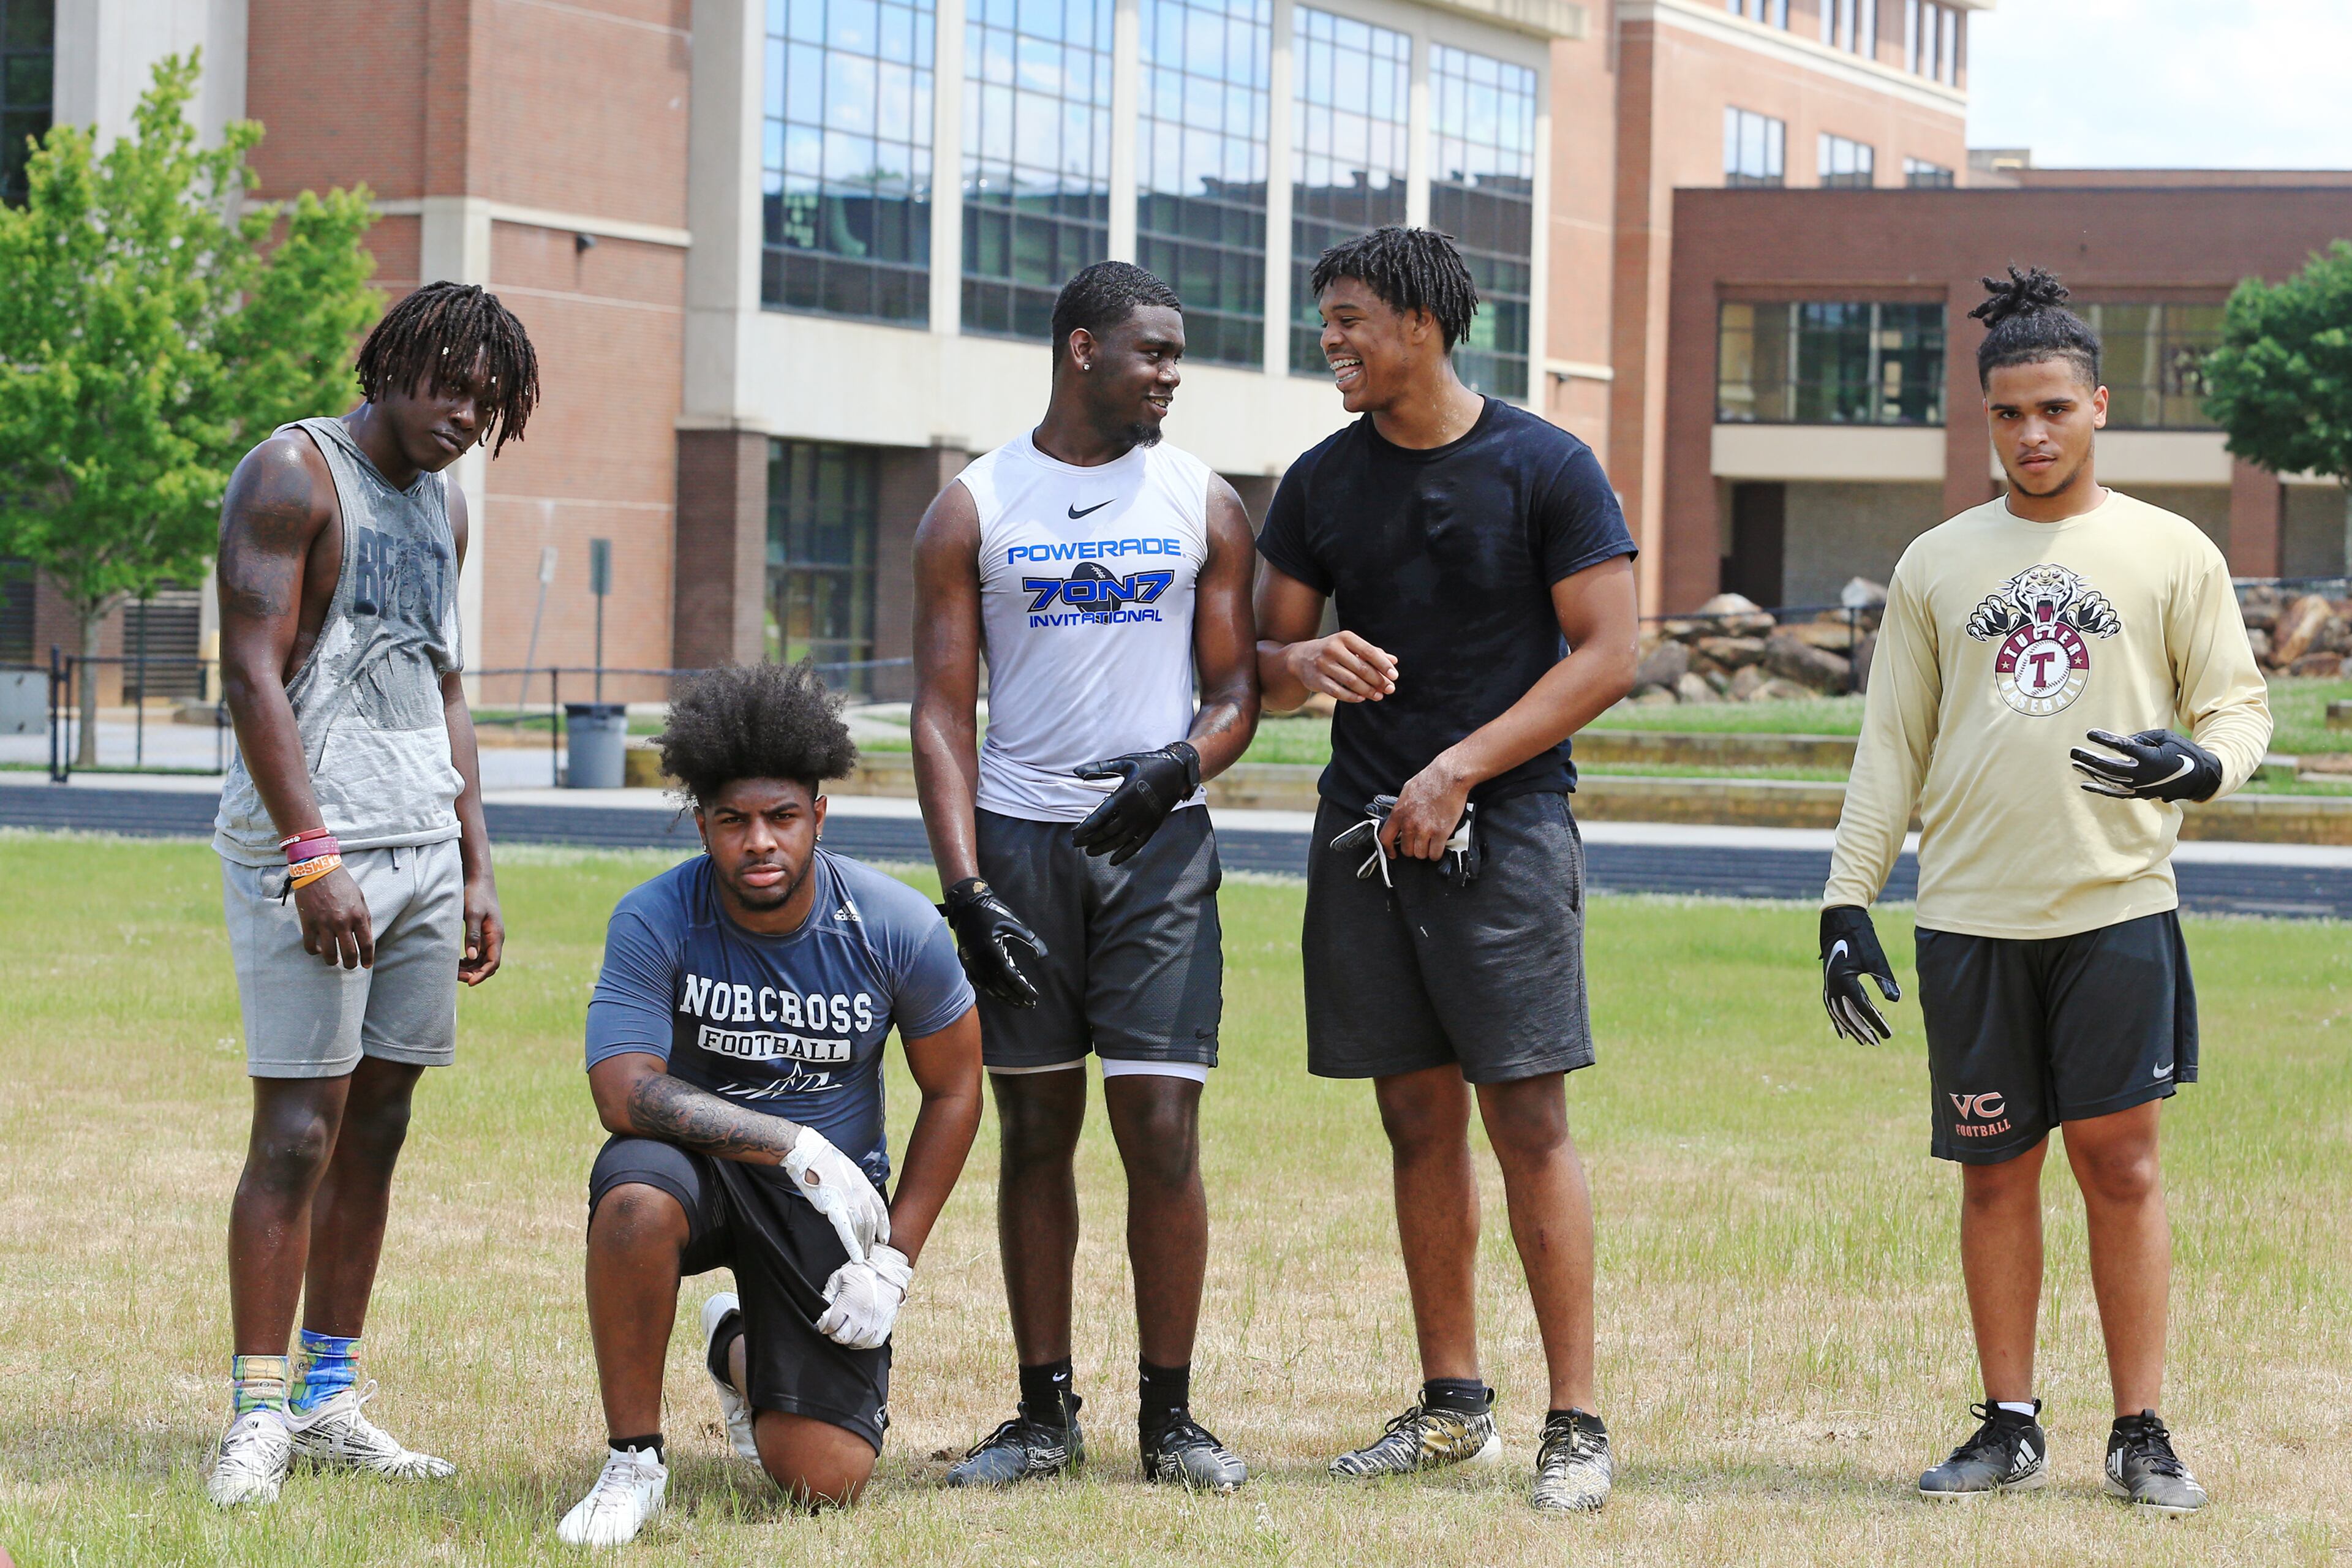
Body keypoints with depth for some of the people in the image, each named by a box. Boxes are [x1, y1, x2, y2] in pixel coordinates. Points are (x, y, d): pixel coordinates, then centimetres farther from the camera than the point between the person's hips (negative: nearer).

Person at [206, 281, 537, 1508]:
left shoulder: (442, 505, 19)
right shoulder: (294, 475, -7)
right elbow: (252, 675, -14)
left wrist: (475, 872, 16)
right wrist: (313, 857, -20)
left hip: (423, 851, 8)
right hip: (308, 848, -8)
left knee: (377, 1128, 7)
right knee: (297, 1132, -10)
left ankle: (329, 1400, 13)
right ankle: (257, 1416, -7)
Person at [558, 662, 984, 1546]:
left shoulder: (898, 929, -12)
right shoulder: (654, 921, -16)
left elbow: (953, 1092, 1)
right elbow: (625, 1093, -25)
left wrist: (895, 1261, -4)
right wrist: (799, 1148, -31)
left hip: (833, 1195, 1)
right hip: (702, 1170, -1)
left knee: (825, 1483, -9)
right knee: (636, 1194, -40)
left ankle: (742, 1351, 30)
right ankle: (633, 1464, -19)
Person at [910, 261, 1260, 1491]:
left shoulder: (1203, 503, 8)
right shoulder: (972, 511, 4)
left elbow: (1236, 688, 9)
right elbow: (943, 711, 1)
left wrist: (1184, 765, -14)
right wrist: (962, 884, -9)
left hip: (1158, 840, 0)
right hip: (1017, 840, 0)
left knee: (1161, 1128, -6)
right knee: (1035, 1129, 4)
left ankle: (1169, 1418, 3)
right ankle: (1045, 1412, 13)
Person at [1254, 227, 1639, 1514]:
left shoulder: (1547, 470, -4)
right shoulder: (1322, 482, 10)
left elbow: (1607, 657, -7)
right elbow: (1258, 660, 15)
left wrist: (1458, 771, -13)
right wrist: (1305, 662, -11)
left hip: (1504, 827, -5)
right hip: (1366, 830, 5)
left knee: (1529, 1121, -9)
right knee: (1419, 1121, 8)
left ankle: (1575, 1423, -6)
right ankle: (1451, 1404, 17)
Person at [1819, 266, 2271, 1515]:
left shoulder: (2169, 553, 4)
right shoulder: (1936, 565, 10)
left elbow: (2238, 701, 6)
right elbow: (1890, 745, 11)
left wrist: (2201, 763, -17)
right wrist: (1848, 898, 4)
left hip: (2118, 906, -2)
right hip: (1970, 917, 2)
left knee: (2120, 1160, -3)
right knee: (1994, 1171, 5)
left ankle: (2140, 1433, 4)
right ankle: (2010, 1427, 13)